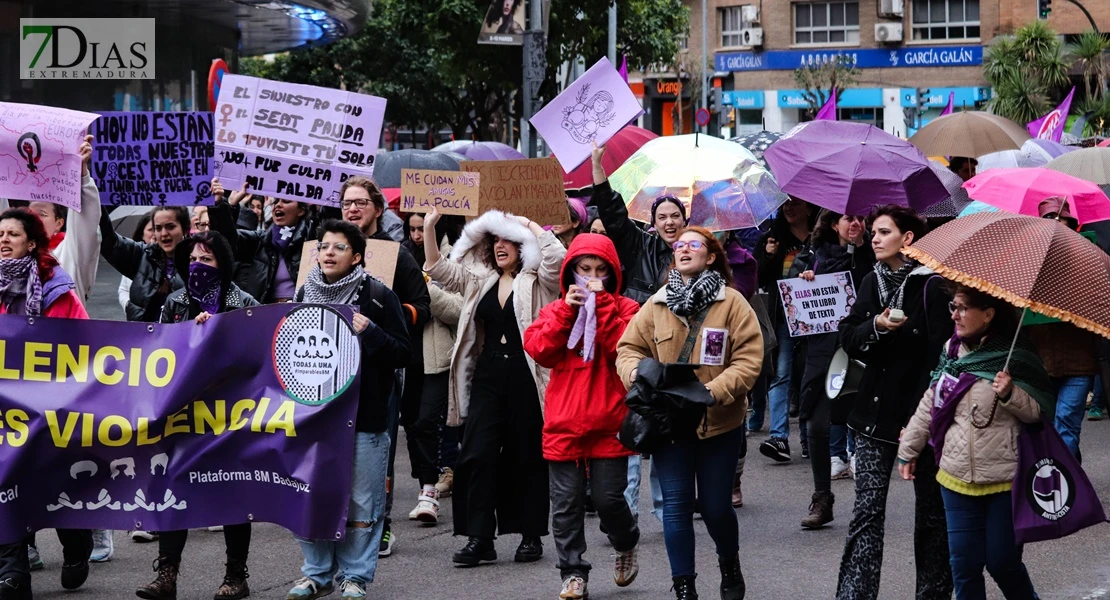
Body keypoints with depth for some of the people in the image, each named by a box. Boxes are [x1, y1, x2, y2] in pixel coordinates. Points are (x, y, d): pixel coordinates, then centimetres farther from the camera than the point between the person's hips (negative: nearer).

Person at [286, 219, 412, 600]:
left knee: (360, 502, 1)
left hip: (363, 416, -4)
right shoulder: (305, 293, 9)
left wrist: (370, 333, -20)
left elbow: (403, 354, -7)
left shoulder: (377, 295, -5)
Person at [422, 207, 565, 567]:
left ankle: (531, 536, 14)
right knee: (478, 455, -5)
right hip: (488, 375, 4)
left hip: (527, 375, -4)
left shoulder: (537, 282, 0)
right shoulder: (479, 281, 15)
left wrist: (530, 226, -10)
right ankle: (479, 538, -3)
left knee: (527, 456, 4)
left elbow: (556, 257, -20)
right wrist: (429, 228, 0)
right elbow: (438, 269, 11)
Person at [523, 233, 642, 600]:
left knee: (608, 498, -3)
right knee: (566, 503, 3)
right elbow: (539, 350, -6)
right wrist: (567, 310, -11)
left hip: (609, 422, -2)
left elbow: (625, 347, -15)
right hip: (564, 422, 2)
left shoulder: (625, 309, 4)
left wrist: (602, 305, -14)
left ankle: (626, 545, 28)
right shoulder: (556, 311, 10)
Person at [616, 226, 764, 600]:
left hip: (718, 421, -2)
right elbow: (628, 348, 8)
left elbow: (749, 360, -11)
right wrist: (636, 372, -14)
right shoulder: (657, 303, 6)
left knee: (715, 505, 5)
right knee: (676, 503, 0)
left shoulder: (732, 303, -5)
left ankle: (730, 566, 35)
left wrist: (713, 391, -22)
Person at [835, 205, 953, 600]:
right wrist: (875, 327, -13)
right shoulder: (872, 282, 11)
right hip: (875, 412, 5)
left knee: (930, 509, 9)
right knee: (867, 510, -2)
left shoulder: (932, 286, -9)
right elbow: (847, 338, 8)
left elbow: (940, 354, -13)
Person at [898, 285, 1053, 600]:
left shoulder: (1016, 357, -10)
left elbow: (1039, 411, -8)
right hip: (957, 479, 5)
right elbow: (930, 402, 14)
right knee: (964, 564, 6)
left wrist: (1010, 394, -26)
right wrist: (909, 449, 17)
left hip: (1006, 481, -5)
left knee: (1002, 562, 1)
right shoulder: (953, 350, 6)